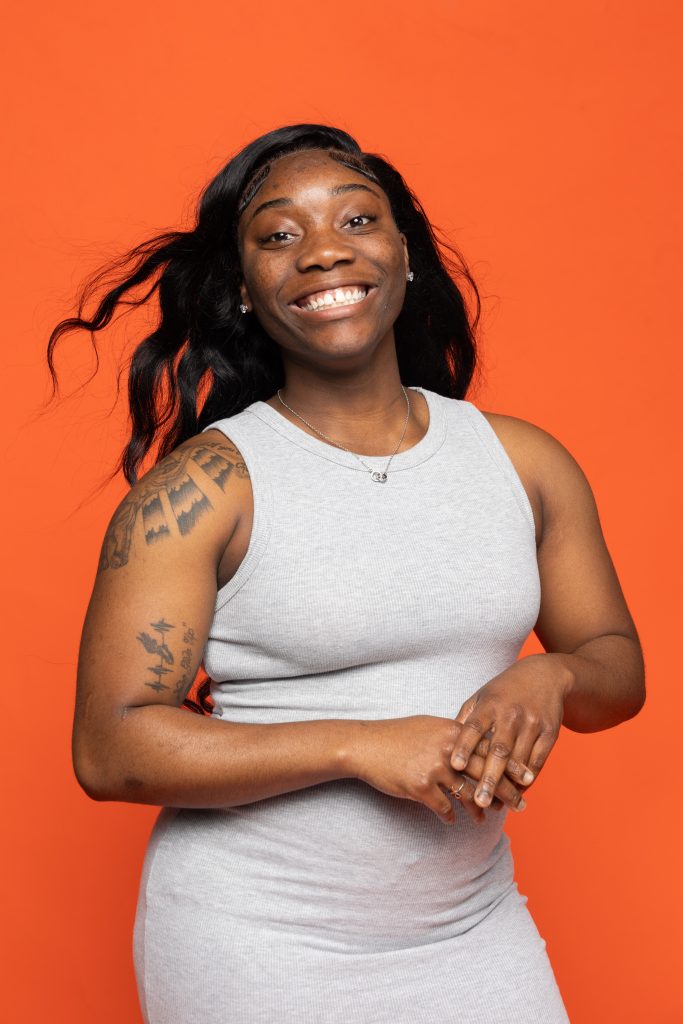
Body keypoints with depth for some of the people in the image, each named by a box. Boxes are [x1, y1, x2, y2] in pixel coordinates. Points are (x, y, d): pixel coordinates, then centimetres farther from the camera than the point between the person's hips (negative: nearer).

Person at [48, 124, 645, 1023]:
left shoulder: (524, 461, 0)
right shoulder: (203, 486, -12)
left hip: (477, 931, 4)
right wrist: (363, 747, -22)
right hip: (255, 949, -3)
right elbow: (109, 748, -15)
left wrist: (548, 679, -14)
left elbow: (619, 665, 9)